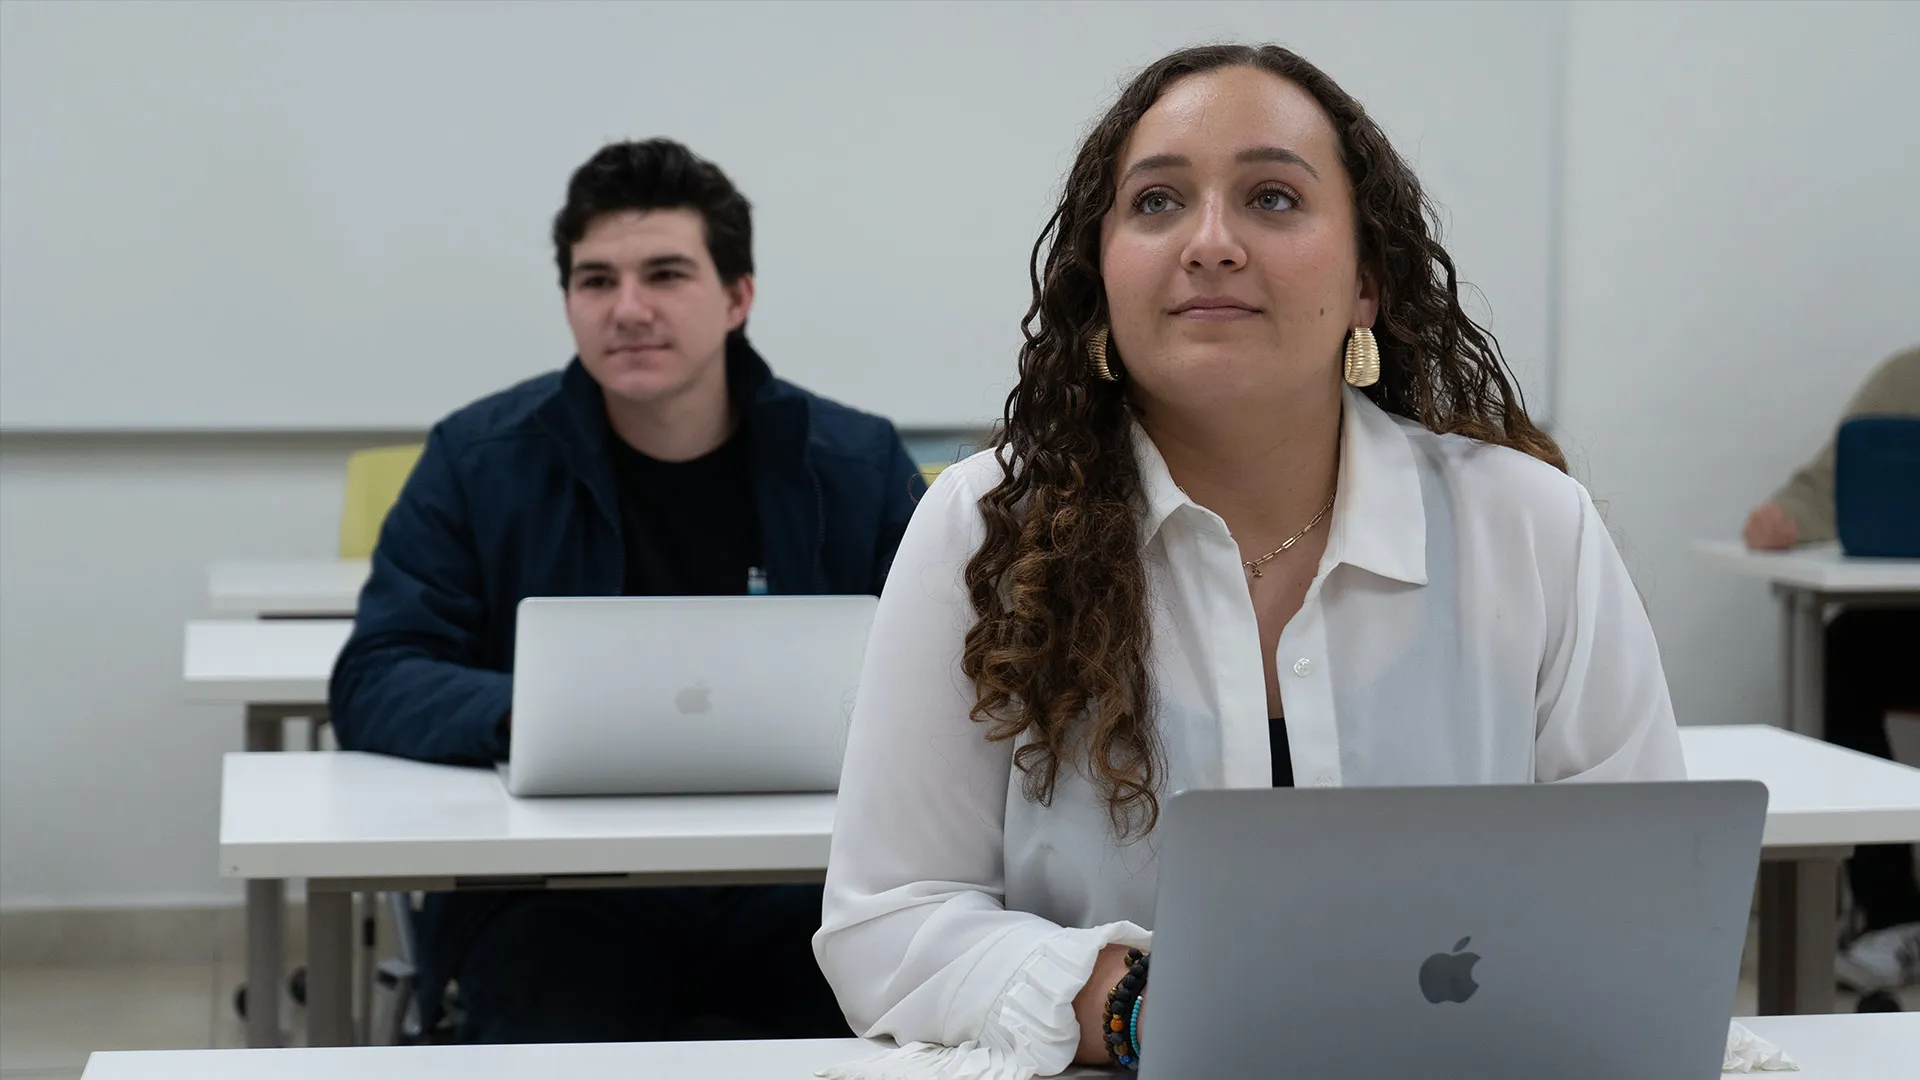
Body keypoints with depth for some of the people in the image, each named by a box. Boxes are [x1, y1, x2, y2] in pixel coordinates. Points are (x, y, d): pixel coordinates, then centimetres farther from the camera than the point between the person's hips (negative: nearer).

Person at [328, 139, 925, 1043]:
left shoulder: (858, 464, 7)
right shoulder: (480, 460, 4)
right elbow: (373, 686, -1)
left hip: (799, 889, 2)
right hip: (564, 892, -2)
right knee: (560, 1045, -34)